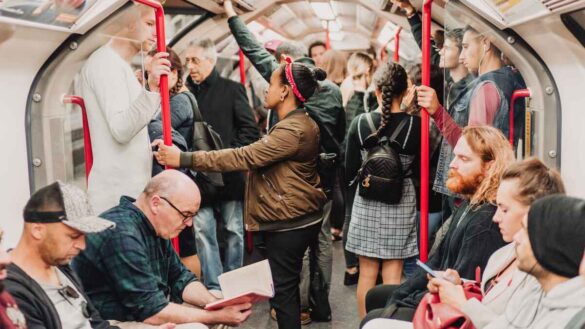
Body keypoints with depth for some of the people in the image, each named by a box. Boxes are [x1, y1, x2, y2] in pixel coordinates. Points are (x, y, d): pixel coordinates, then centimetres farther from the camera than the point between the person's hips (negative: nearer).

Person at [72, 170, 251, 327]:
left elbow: (179, 278, 7)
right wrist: (217, 316, -21)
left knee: (221, 315, 4)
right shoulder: (123, 235, -27)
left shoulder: (156, 227, 2)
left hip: (140, 309, 9)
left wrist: (217, 304, -10)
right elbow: (151, 310, -26)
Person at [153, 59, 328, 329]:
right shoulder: (298, 123, 13)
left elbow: (244, 156, -27)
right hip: (297, 218, 10)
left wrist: (185, 159, -27)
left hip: (289, 222, -10)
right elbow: (258, 154, 19)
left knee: (282, 289, -1)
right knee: (288, 285, 20)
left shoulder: (293, 130, -21)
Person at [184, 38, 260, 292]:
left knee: (234, 230, 8)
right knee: (203, 231, -1)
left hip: (230, 174, -1)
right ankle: (213, 288, 7)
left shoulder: (232, 89, 1)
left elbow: (251, 130, -2)